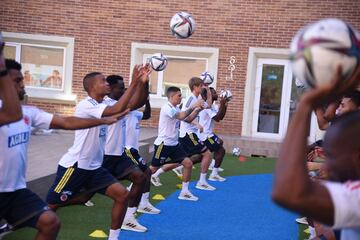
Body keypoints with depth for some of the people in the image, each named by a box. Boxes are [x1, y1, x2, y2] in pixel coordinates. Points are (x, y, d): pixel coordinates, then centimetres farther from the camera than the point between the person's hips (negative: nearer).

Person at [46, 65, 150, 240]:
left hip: (94, 167, 8)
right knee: (51, 206, 0)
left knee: (122, 195, -3)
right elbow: (118, 109, -31)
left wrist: (142, 83, -7)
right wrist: (134, 83, -28)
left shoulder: (102, 106, 10)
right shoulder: (86, 105, -18)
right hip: (74, 166, -8)